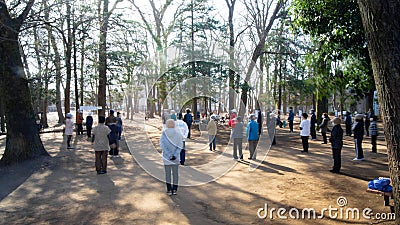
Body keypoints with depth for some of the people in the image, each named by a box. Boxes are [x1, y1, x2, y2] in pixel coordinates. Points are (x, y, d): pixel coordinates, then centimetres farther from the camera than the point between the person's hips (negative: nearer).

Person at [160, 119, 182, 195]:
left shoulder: (164, 134, -8)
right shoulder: (178, 134, -6)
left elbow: (162, 145, -15)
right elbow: (179, 146, -13)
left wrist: (169, 155, -16)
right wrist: (175, 155, -16)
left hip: (166, 157, -1)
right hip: (176, 157, 1)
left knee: (167, 173, 9)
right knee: (175, 173, 10)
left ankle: (169, 190, 11)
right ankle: (174, 189, 15)